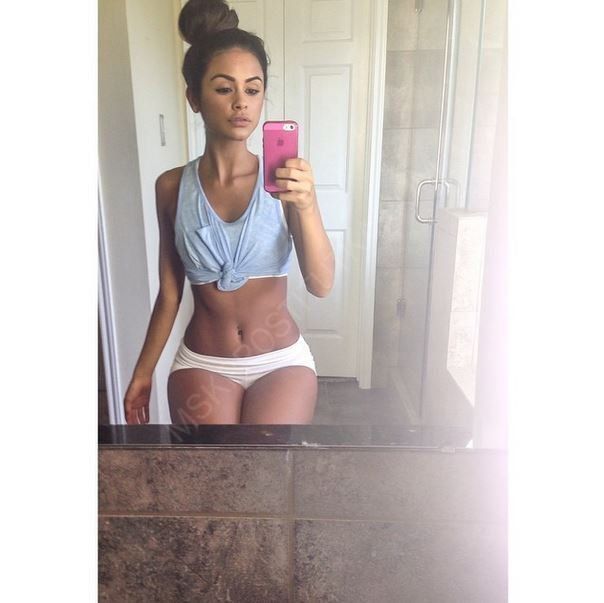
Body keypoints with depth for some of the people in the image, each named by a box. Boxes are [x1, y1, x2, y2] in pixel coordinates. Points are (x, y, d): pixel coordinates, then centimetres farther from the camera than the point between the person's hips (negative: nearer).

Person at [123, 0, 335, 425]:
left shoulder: (284, 179, -9)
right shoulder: (173, 187, -3)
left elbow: (321, 285, -16)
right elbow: (169, 294, 5)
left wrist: (307, 205, -32)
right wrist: (143, 372, 10)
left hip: (282, 360, -1)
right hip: (202, 365, 1)